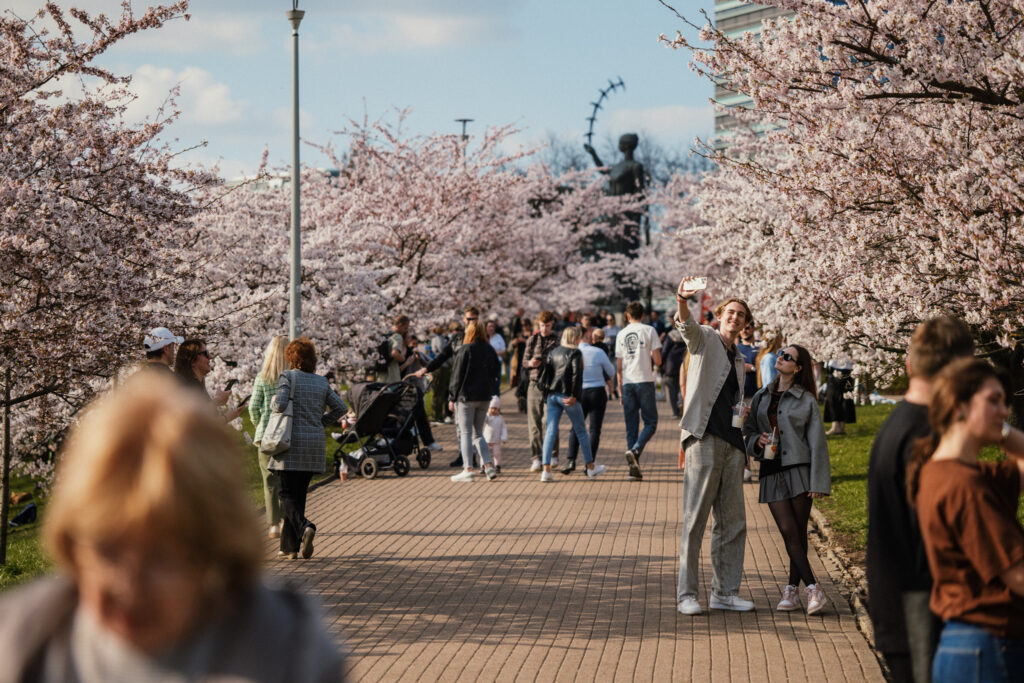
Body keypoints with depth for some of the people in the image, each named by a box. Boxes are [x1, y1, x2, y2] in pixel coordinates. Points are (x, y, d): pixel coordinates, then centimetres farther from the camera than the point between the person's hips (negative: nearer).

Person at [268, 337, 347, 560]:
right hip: (315, 444, 5)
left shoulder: (287, 377, -5)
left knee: (288, 493, 0)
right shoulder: (322, 382, 10)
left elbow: (280, 405, -16)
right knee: (299, 493, 11)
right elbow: (340, 407, 8)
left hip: (292, 443, -5)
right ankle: (289, 546, 13)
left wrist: (273, 402, 5)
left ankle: (304, 526, -27)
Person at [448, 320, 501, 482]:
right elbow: (496, 373, 11)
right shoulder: (490, 350, 6)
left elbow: (458, 376, -9)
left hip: (466, 396, -6)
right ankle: (489, 465, 2)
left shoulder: (465, 350, -11)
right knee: (478, 433, 14)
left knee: (466, 433, 0)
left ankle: (468, 470, -3)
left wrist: (453, 397, -3)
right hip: (485, 397, 6)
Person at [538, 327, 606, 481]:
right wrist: (574, 396, -15)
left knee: (550, 431, 2)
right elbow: (576, 374, -16)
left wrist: (546, 394, 10)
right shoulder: (575, 353, -5)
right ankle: (591, 467, 19)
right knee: (581, 431, 9)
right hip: (567, 396, -5)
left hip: (552, 395, 5)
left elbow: (545, 373, 9)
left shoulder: (553, 352, 13)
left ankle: (546, 470, -9)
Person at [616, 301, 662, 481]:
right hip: (645, 381, -3)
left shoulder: (621, 334, 10)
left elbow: (619, 366, 11)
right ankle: (635, 450, -21)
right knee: (650, 422, 4)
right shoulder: (649, 331, 0)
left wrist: (620, 389, 18)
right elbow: (658, 361, -5)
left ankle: (634, 468, 4)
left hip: (627, 383, 3)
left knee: (631, 425, 7)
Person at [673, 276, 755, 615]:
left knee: (733, 521, 7)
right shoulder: (706, 339, 4)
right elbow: (687, 326, -19)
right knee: (695, 518, -6)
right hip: (704, 439, -7)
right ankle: (686, 593, -3)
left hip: (732, 444, 7)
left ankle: (725, 592, 14)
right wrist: (682, 302, -40)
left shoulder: (739, 360, 23)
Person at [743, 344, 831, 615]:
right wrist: (757, 440, -5)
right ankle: (812, 588, -5)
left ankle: (793, 588, 10)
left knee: (798, 532, -1)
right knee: (788, 531, -7)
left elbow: (817, 442, -1)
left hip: (799, 470, -3)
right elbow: (747, 431, 20)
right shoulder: (761, 397, 13)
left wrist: (818, 483, -8)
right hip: (772, 473, 3)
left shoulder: (806, 401, 1)